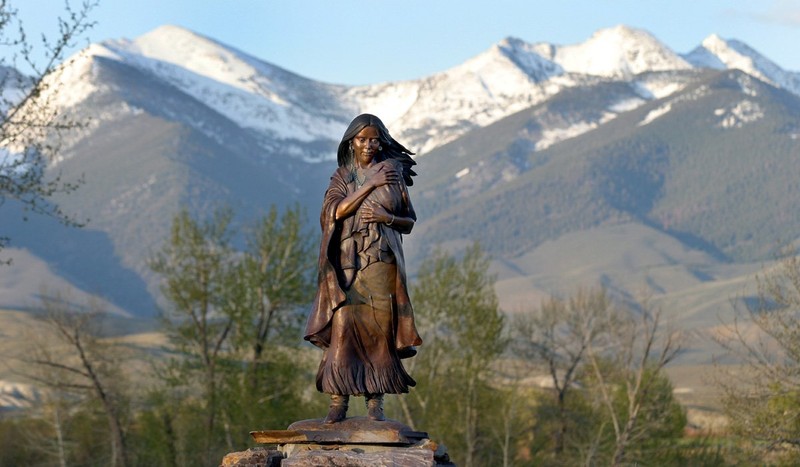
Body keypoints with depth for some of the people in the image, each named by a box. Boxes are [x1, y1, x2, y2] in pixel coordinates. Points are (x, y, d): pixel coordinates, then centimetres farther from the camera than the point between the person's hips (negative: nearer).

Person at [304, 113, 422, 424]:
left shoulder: (393, 173, 8)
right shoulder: (341, 176, 11)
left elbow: (409, 221, 11)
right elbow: (336, 211, -7)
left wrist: (387, 217, -10)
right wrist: (370, 184, -11)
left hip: (381, 261, 0)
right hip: (347, 261, 0)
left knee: (379, 328, -6)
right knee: (342, 327, -10)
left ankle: (376, 402, -3)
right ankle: (338, 400, -10)